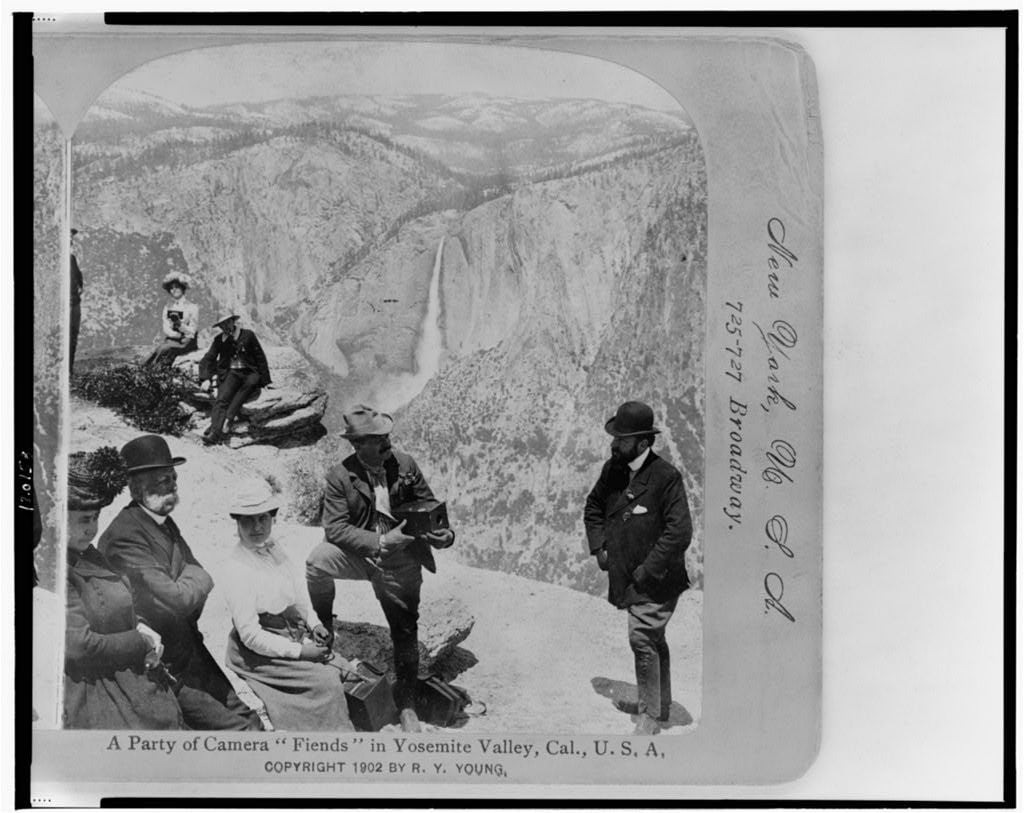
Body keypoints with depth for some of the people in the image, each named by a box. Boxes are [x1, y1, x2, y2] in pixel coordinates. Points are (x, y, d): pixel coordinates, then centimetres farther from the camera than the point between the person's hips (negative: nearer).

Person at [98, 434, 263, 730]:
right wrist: (198, 579, -5)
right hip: (163, 671, -8)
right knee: (238, 729, -9)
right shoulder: (124, 536, -21)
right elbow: (177, 599, -24)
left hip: (195, 657, 8)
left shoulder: (165, 523, 9)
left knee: (253, 716, 4)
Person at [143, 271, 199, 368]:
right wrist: (178, 335, -13)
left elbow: (192, 331, -2)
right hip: (170, 340, 4)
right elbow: (166, 328, 6)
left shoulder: (192, 307, 4)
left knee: (166, 349, -32)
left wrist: (180, 325, -22)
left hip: (187, 343, -4)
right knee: (157, 349, -28)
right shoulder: (167, 307, 18)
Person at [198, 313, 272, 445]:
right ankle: (214, 432, -43)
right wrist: (205, 379, -2)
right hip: (230, 373, 1)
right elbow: (207, 359, 14)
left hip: (249, 373, -1)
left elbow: (260, 357, 7)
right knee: (222, 398, -26)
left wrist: (265, 381, 4)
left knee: (251, 382, -35)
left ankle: (228, 420, -42)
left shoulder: (248, 335, 4)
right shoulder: (219, 340, 10)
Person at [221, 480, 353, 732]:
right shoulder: (238, 569, -21)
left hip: (293, 637, 8)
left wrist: (314, 623, 1)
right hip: (258, 654, -8)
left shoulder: (274, 548, 4)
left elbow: (297, 591, 18)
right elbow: (250, 635, -21)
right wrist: (299, 651, -18)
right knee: (327, 682, -17)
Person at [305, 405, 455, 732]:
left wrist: (443, 533, -15)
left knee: (405, 631, 4)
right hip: (359, 554, -2)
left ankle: (407, 701, 25)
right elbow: (334, 527, -17)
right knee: (317, 561, -30)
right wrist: (380, 541, -27)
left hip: (401, 560, 2)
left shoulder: (406, 465, -4)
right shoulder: (339, 476, -11)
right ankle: (322, 629, -3)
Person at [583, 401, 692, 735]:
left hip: (657, 580, -7)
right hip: (627, 577, 7)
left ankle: (651, 716, 2)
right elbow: (593, 507, 20)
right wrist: (599, 547, 7)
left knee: (642, 639, -12)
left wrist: (648, 570, -20)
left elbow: (680, 532, -22)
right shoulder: (613, 470, 3)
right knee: (652, 640, 20)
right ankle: (660, 703, 37)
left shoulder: (666, 476, -19)